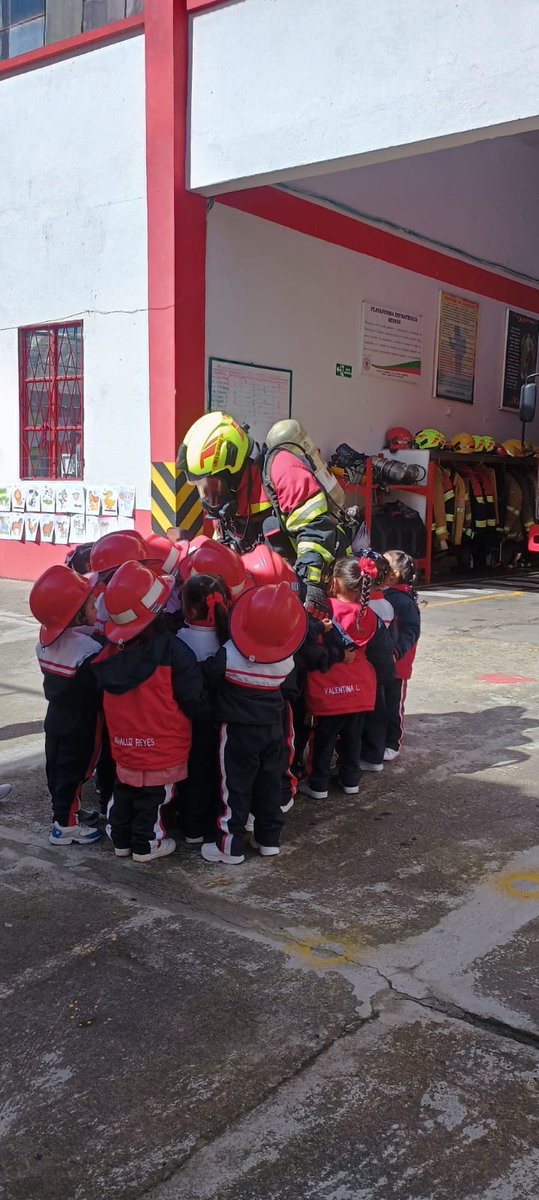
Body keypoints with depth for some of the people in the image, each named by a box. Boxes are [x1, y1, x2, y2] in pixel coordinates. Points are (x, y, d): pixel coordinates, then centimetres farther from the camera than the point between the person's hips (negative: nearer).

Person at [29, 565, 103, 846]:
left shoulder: (48, 639, -4)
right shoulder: (87, 650, -29)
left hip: (57, 718, 7)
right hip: (80, 726, -7)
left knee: (58, 768, 19)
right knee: (74, 772, 8)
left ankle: (66, 812, 36)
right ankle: (66, 825, 20)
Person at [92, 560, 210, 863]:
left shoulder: (113, 649, -9)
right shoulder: (171, 651, -25)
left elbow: (111, 695, 6)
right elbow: (195, 699, -17)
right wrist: (205, 713, 3)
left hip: (124, 744, 5)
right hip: (161, 748, -5)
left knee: (124, 791, 22)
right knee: (153, 797, 12)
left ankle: (121, 839, 36)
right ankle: (147, 845, 25)